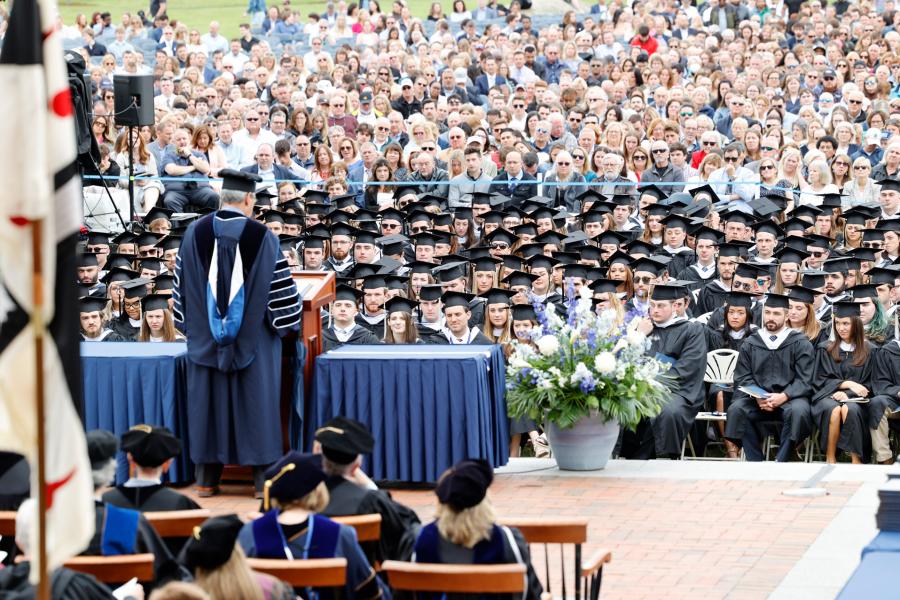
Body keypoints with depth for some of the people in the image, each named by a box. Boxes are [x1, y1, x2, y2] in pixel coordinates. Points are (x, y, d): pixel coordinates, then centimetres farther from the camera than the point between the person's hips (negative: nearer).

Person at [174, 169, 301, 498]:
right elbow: (279, 285, -5)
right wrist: (285, 320, 12)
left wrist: (189, 323, 18)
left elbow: (183, 284, 6)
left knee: (209, 398, 8)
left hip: (205, 336, 2)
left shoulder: (196, 233, -1)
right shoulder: (262, 236, -9)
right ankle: (262, 477, 4)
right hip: (252, 338, -2)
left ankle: (206, 478, 11)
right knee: (256, 398, 4)